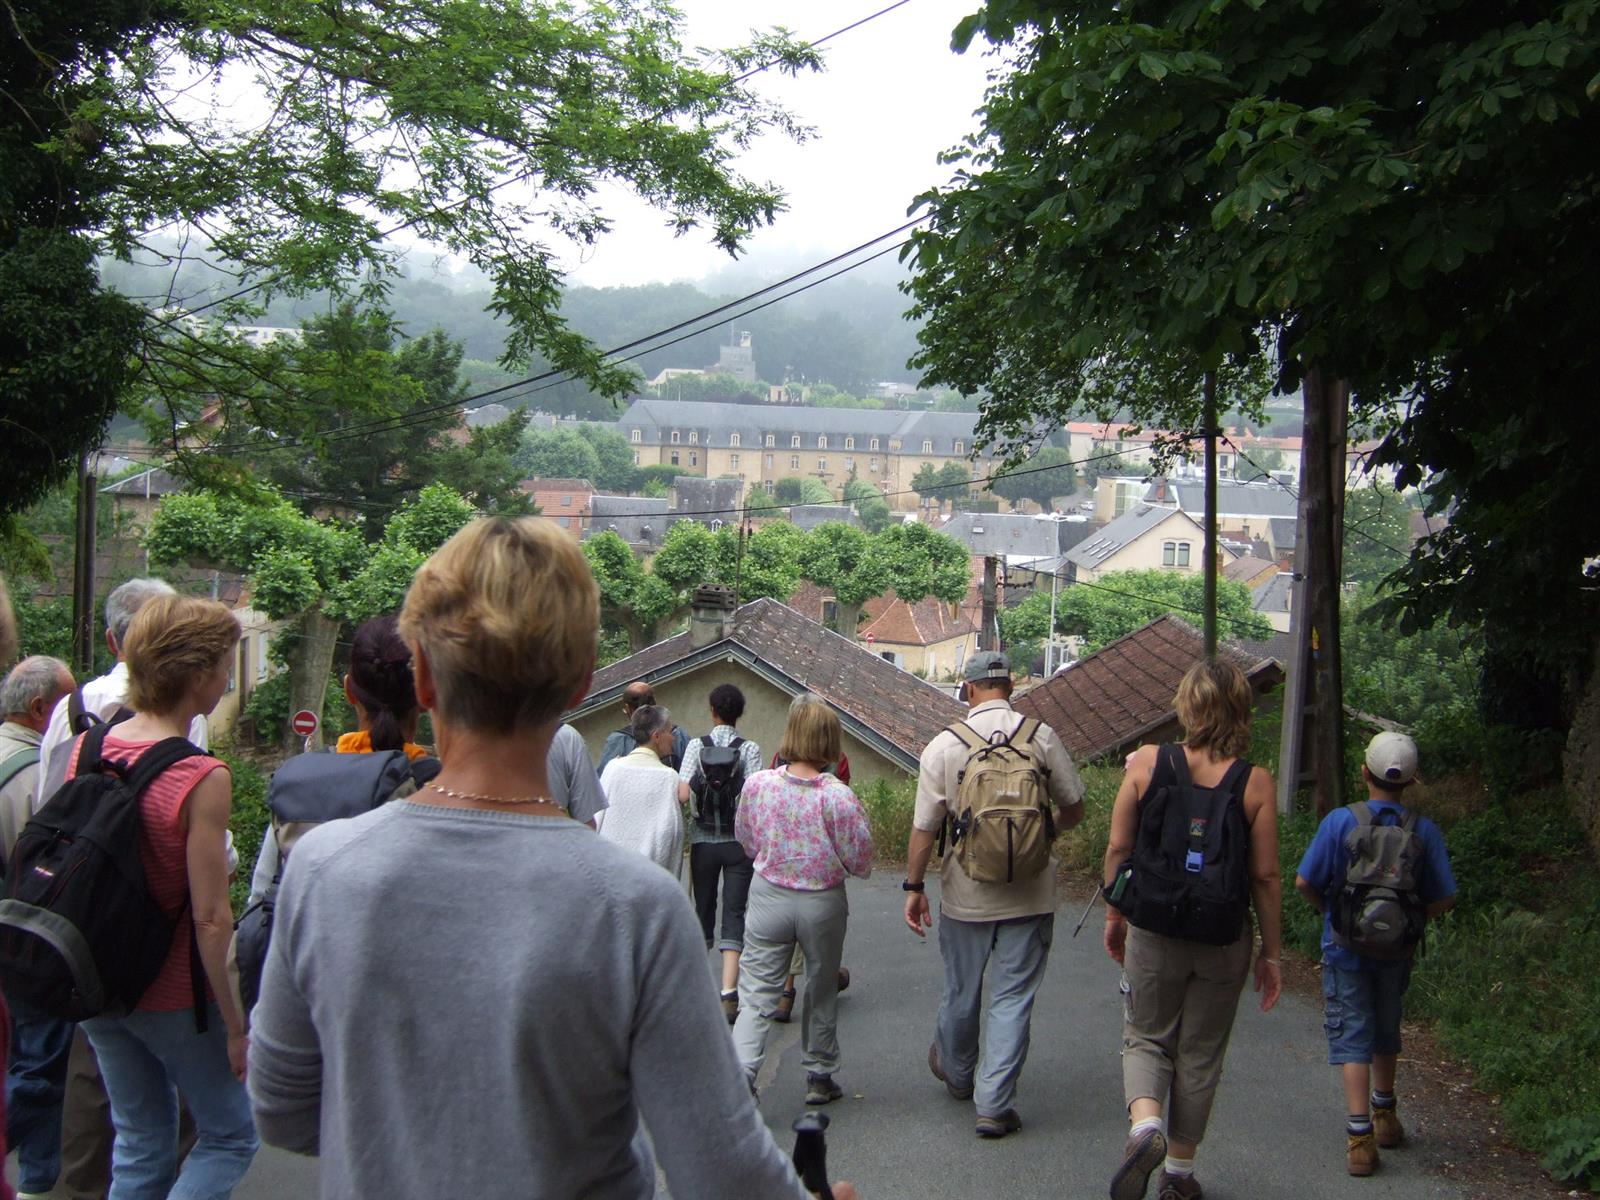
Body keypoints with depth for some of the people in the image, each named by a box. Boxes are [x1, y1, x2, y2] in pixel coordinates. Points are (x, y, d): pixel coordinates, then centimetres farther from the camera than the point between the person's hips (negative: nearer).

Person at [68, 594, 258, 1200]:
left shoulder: (86, 748, -3)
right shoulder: (202, 778, -23)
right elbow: (211, 918, -21)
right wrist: (233, 1025, -11)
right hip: (173, 995, -6)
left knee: (139, 1146, 20)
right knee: (231, 1135, 13)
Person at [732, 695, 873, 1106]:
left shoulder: (756, 784, -9)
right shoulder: (837, 796, -18)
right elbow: (860, 863, -11)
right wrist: (859, 819, 6)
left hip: (768, 897, 1)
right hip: (822, 903, -1)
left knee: (757, 995, 3)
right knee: (821, 994, 18)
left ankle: (740, 1076, -13)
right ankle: (819, 1077, 30)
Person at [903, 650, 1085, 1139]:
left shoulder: (943, 746, -8)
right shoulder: (1043, 738, -7)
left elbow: (923, 829, -7)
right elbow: (1073, 811, 2)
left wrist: (914, 887, 4)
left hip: (965, 894, 1)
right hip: (1030, 895, 0)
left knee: (961, 992, 18)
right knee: (1013, 998, 6)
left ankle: (956, 1074, 41)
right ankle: (994, 1104, 5)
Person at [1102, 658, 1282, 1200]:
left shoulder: (1146, 763, -10)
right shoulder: (1256, 784, -10)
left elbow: (1118, 847, -3)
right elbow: (1265, 876, -6)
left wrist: (1114, 915, 12)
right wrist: (1271, 952, 5)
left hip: (1154, 932, 0)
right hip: (1224, 942, 1)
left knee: (1147, 1039, 16)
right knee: (1200, 1055, 16)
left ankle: (1145, 1125, -12)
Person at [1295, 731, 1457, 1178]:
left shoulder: (1341, 821, -14)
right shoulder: (1424, 831, -9)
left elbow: (1304, 882, -13)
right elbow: (1443, 898, -5)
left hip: (1347, 946, -3)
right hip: (1397, 951, 3)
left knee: (1352, 1036, 1)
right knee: (1386, 1031, 22)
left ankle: (1360, 1135, -9)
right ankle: (1385, 1115, 38)